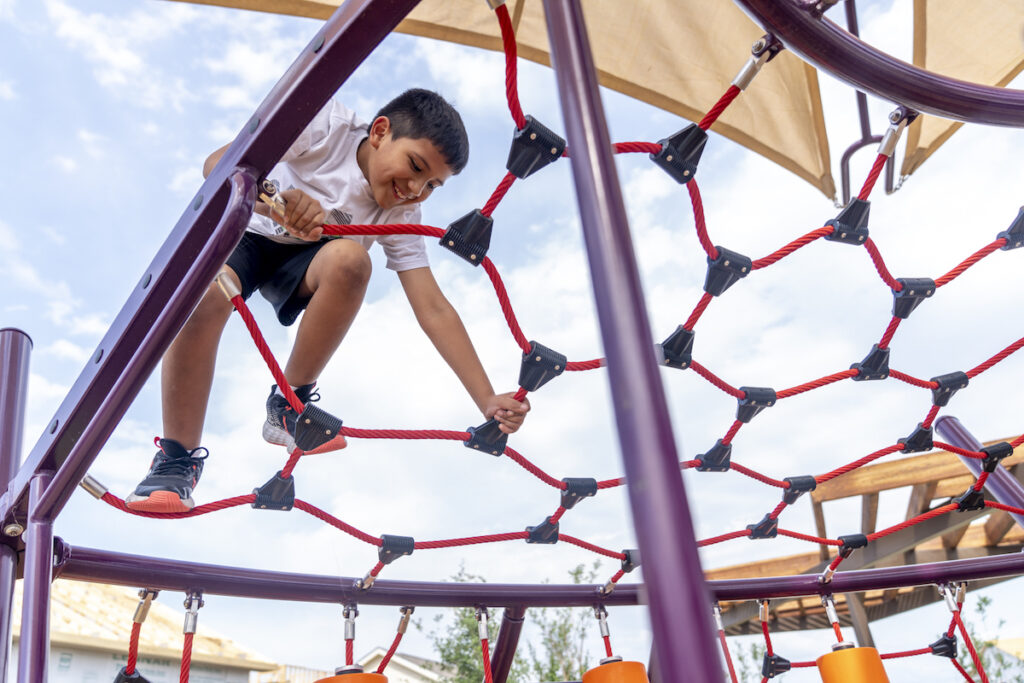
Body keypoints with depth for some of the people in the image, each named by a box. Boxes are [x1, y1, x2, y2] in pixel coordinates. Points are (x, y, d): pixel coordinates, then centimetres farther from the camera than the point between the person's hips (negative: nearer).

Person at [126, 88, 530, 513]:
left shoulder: (401, 216, -15)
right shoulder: (327, 126, -24)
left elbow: (434, 310, -19)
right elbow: (218, 164, -31)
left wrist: (489, 402, -27)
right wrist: (274, 198, -55)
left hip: (304, 260, 2)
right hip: (243, 231, -2)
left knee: (349, 258, -33)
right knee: (204, 292, -36)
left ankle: (289, 406, -15)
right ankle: (177, 458, -19)